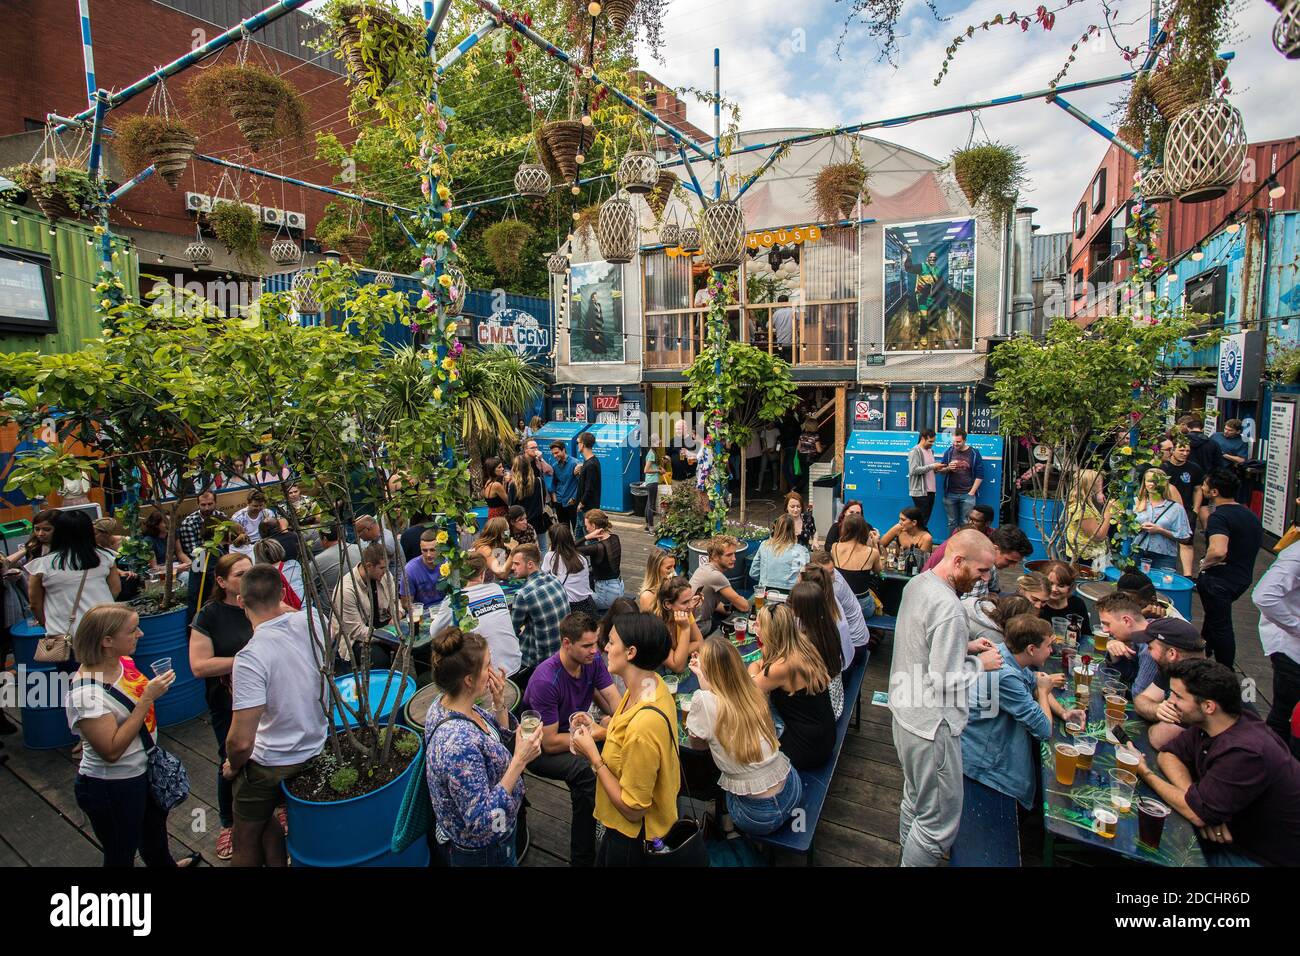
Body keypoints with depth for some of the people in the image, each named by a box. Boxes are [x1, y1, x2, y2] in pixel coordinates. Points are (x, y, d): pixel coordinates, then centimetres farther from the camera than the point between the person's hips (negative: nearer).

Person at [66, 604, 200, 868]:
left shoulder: (123, 661, -9)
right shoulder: (86, 692, -31)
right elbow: (112, 751, -30)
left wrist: (157, 686, -4)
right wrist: (147, 698, -32)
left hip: (144, 769, 8)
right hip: (112, 787, -8)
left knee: (155, 822, 33)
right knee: (121, 855, 17)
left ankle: (164, 863, 59)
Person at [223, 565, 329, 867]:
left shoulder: (250, 658, -29)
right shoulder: (312, 620, -14)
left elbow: (241, 741, -24)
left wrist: (233, 766, -4)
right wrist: (278, 604, 22)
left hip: (272, 766, -5)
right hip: (317, 749, 6)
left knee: (247, 845, 20)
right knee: (263, 816, 29)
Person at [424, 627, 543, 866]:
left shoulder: (447, 703, -11)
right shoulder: (459, 744, -38)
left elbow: (500, 736, 5)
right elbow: (482, 822, -31)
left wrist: (499, 703, -13)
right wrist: (519, 761, -33)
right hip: (481, 853, -8)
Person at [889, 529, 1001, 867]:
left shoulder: (916, 583, 2)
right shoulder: (948, 608, -28)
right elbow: (944, 683, -26)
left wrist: (964, 646, 8)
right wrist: (980, 663, -11)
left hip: (905, 710, 10)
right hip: (931, 725, -10)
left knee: (915, 797, 29)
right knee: (939, 821, 7)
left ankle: (910, 850, 47)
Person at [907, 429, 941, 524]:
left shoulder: (931, 450, 16)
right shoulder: (915, 451, -9)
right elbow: (914, 470, -20)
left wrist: (937, 468, 3)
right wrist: (932, 466, -18)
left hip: (930, 491, 8)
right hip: (920, 492, -8)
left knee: (926, 520, 10)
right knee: (921, 521, -6)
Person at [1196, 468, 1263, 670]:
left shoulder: (1219, 516, -23)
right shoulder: (1250, 514, 8)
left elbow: (1218, 551, -40)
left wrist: (1204, 564, -20)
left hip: (1220, 580, -9)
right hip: (1243, 578, 9)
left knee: (1220, 625, 3)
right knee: (1214, 614, 27)